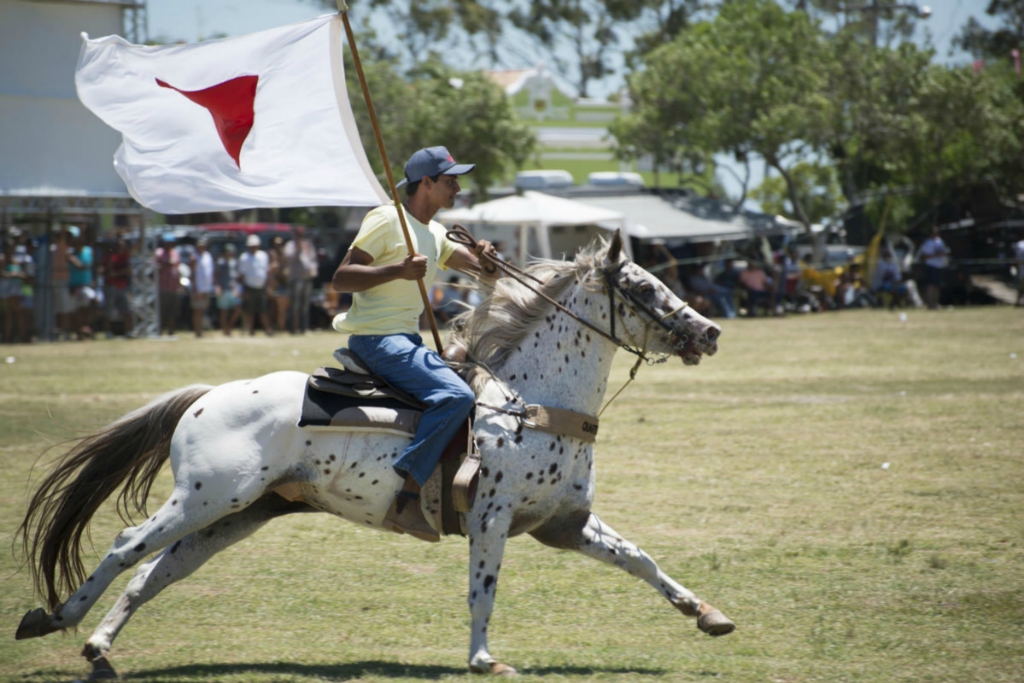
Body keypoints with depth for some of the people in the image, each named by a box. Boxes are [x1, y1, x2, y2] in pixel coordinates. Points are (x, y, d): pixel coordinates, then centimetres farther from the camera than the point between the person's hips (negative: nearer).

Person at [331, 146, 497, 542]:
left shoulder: (435, 235, 19)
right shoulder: (387, 221, -8)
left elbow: (484, 272, 19)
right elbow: (340, 279, -13)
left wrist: (486, 259, -5)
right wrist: (399, 270, -25)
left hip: (406, 339, 10)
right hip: (377, 339, -10)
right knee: (456, 395, -27)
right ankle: (404, 501, -33)